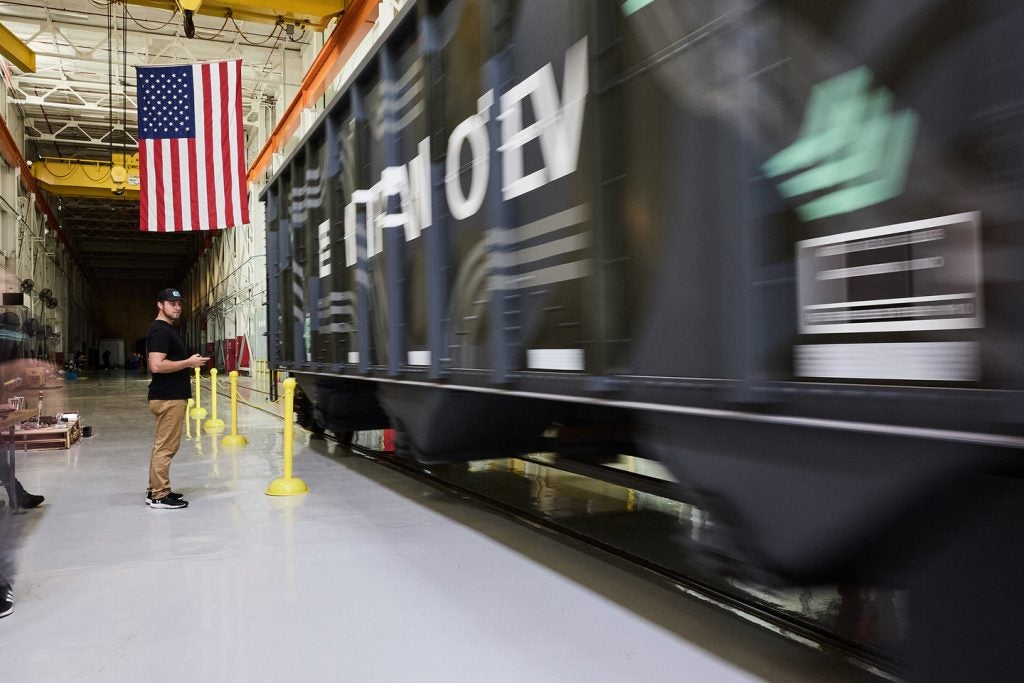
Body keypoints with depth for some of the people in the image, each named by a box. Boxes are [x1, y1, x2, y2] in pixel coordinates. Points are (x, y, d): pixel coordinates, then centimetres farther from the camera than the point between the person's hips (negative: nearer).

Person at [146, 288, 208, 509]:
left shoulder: (166, 329, 17)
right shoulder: (160, 330, -14)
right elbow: (156, 365, -25)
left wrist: (189, 361, 14)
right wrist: (188, 362, -17)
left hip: (170, 396, 11)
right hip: (168, 398, -11)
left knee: (162, 445, 14)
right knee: (165, 447, -6)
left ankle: (155, 490, 21)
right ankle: (160, 496, -1)